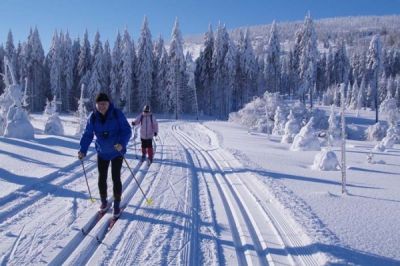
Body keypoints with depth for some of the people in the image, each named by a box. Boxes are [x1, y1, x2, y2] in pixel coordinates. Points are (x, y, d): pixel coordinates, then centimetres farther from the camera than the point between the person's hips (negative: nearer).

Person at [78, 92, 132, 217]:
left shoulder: (117, 114, -16)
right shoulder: (93, 117, -6)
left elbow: (127, 130, -17)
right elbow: (88, 134, 0)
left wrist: (122, 143, -34)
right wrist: (83, 150, -8)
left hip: (117, 152, -3)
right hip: (102, 152, 3)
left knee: (116, 178, -3)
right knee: (102, 178, 9)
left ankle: (117, 204, 13)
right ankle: (103, 201, 29)